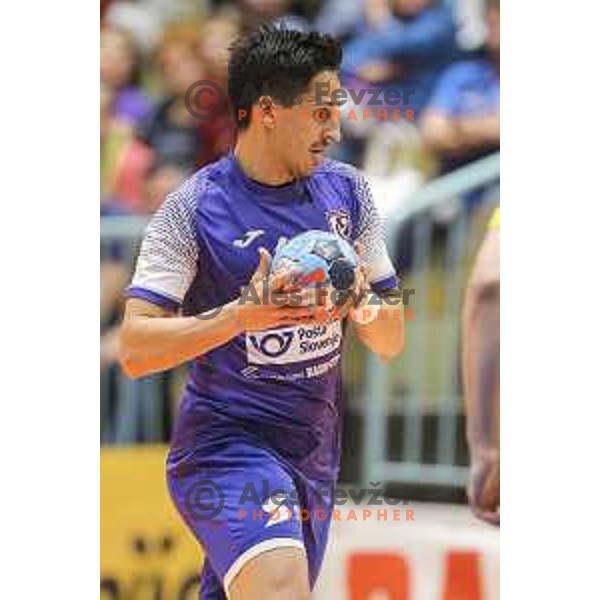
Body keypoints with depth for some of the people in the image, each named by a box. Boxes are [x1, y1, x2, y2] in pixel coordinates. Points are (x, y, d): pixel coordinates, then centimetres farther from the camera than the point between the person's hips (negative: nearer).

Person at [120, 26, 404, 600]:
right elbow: (135, 350, -15)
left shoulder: (346, 191, 7)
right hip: (226, 442, -6)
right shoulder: (194, 207, -9)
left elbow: (391, 342, 12)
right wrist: (241, 315, -27)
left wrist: (361, 303, -10)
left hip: (314, 456, 6)